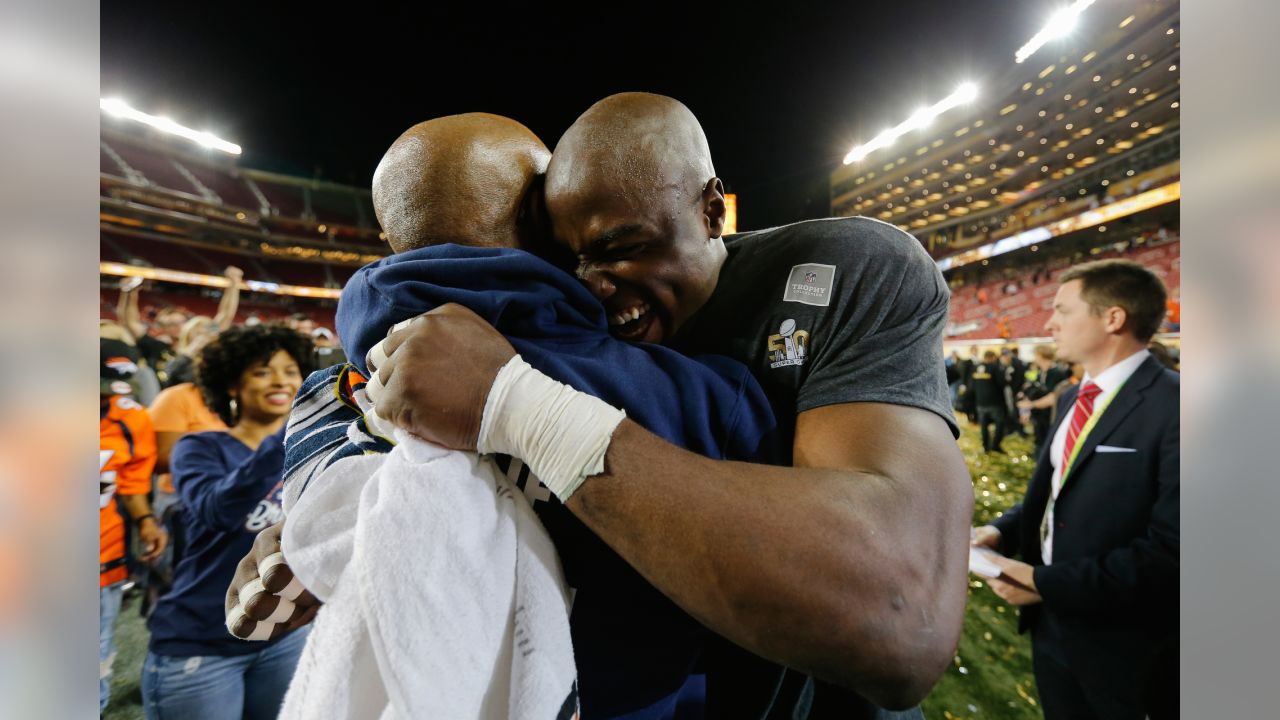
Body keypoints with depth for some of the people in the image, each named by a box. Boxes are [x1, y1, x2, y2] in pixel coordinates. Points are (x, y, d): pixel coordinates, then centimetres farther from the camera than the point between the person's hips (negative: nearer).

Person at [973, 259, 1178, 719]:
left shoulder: (1172, 406, -21)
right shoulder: (1073, 400, 6)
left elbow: (1170, 548, -25)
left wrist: (1047, 583, -23)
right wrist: (1004, 529, -3)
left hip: (1123, 642, -7)